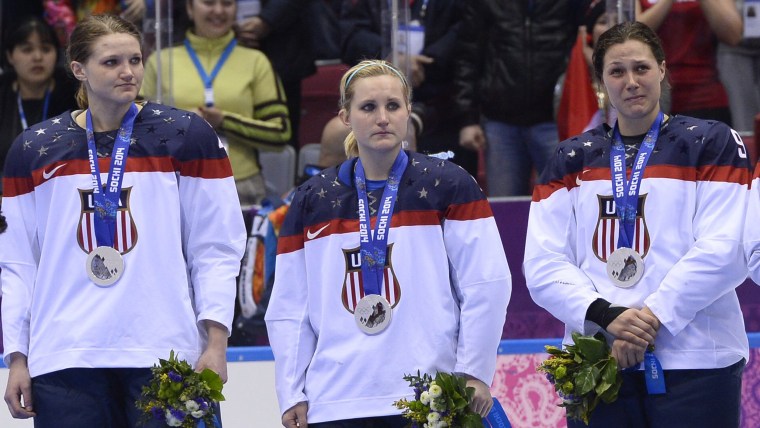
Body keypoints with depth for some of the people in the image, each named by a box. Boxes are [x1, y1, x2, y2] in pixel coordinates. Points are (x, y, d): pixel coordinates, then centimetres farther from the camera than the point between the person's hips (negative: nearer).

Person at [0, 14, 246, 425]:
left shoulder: (186, 136, 5)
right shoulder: (33, 149, 9)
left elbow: (217, 248, 2)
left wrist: (215, 343, -6)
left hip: (165, 356, -1)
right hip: (64, 358, 1)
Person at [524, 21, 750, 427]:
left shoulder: (711, 144, 5)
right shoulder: (571, 160, 14)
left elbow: (721, 251, -8)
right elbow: (543, 265, 3)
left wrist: (651, 319, -15)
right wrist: (605, 317, -13)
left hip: (695, 363, -3)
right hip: (596, 363, 3)